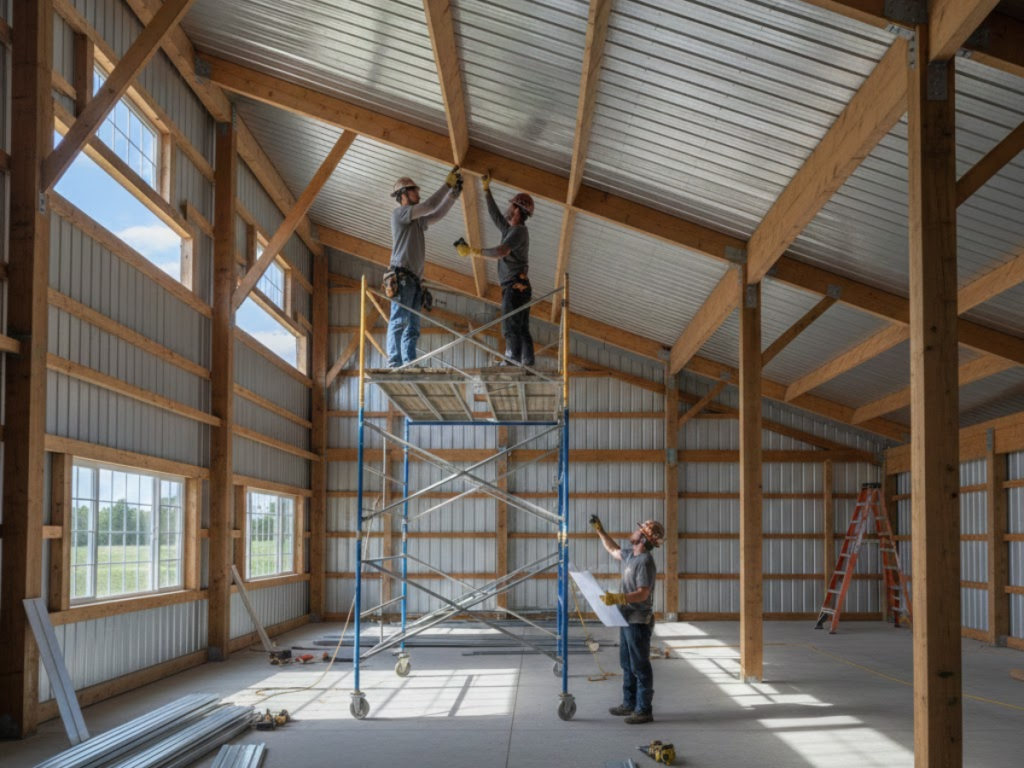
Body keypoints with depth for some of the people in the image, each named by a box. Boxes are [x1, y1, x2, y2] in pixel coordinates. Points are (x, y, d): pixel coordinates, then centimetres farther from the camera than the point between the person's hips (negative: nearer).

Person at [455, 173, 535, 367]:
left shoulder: (519, 230, -8)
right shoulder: (509, 229, 21)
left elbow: (500, 252, -21)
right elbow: (494, 214, 35)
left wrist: (472, 251, -16)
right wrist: (486, 189, 38)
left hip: (515, 286, -10)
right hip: (518, 287, 10)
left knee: (511, 328, -18)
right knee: (521, 330, 4)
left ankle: (512, 361, -25)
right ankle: (527, 364, 0)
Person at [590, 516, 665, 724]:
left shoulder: (645, 562, -20)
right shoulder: (630, 555, 9)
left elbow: (643, 594, -26)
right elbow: (613, 550, 31)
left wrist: (617, 598, -35)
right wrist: (599, 530, 27)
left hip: (639, 622, -10)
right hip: (628, 619, 10)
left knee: (640, 667, -3)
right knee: (627, 664, 17)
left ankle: (644, 710, 3)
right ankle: (629, 704, 28)